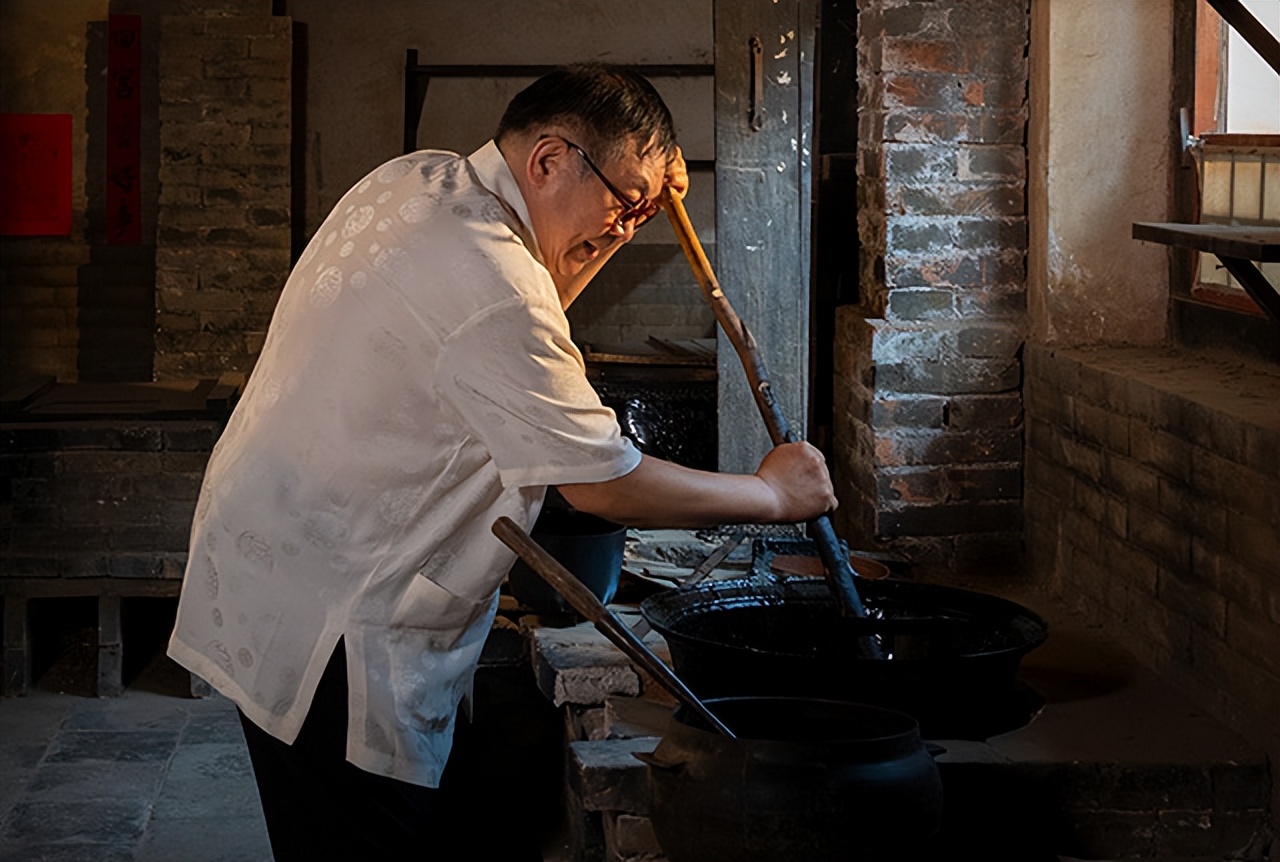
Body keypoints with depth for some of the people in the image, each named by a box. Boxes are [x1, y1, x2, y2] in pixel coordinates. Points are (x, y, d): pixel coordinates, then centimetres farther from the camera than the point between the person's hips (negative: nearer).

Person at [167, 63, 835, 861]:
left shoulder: (419, 181, 5)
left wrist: (617, 218, 6)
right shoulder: (490, 285, -24)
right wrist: (773, 494, -6)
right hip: (326, 635, -10)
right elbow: (606, 485, -19)